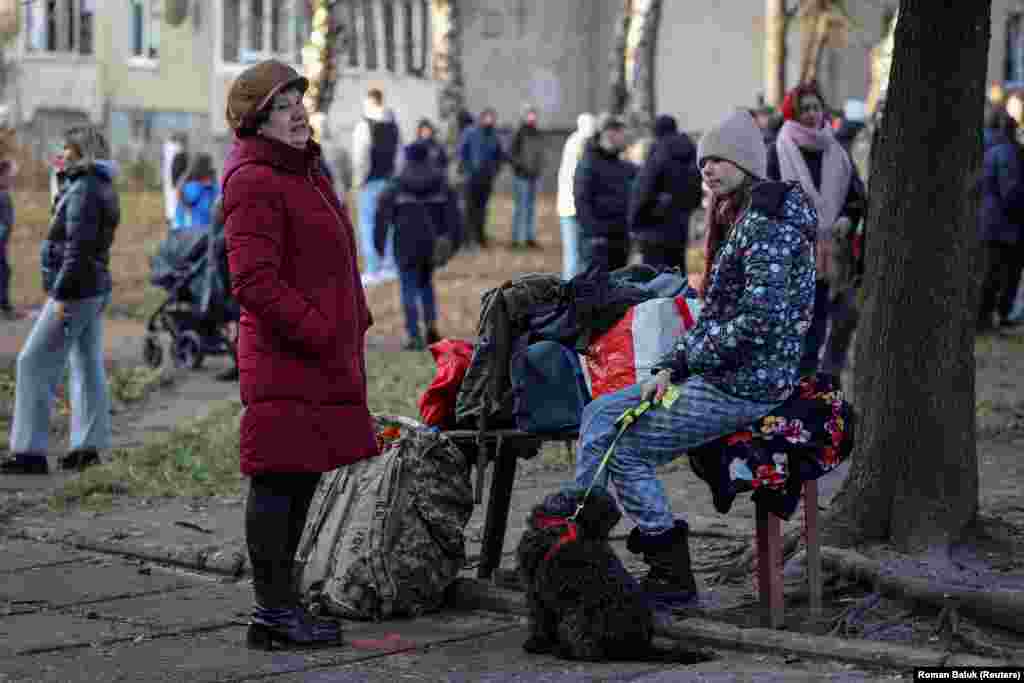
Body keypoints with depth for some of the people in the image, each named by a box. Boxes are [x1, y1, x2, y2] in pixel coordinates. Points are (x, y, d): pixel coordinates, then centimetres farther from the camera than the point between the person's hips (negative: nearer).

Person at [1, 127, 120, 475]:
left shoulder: (83, 191, -16)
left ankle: (30, 452, -6)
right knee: (88, 365, 11)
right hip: (95, 289, 10)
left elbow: (78, 248, -23)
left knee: (35, 363, -6)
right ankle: (88, 445, 15)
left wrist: (61, 295, -22)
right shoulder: (101, 188, 14)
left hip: (74, 290, -10)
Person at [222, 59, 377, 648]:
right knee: (279, 478, -5)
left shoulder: (305, 171, 19)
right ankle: (274, 609, 0)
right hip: (286, 361, -10)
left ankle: (278, 605, 21)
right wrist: (319, 334, -19)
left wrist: (354, 324, 18)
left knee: (303, 477, 13)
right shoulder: (255, 182, -12)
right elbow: (254, 281, -19)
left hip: (325, 355, 10)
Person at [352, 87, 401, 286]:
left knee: (368, 224, -1)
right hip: (390, 179, 6)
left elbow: (361, 156, -14)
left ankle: (372, 270, -5)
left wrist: (358, 179, -3)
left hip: (372, 181, -6)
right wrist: (395, 176, 15)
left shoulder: (364, 125, -12)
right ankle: (390, 266, 16)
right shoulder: (393, 125, 10)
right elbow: (399, 153, 12)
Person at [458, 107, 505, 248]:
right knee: (471, 206, -4)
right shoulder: (470, 133, -4)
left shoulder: (494, 136, 7)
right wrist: (468, 169, -9)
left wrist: (495, 169, 5)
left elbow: (500, 155, 18)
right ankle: (469, 236, -1)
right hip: (473, 177, -4)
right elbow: (461, 152, -3)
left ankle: (480, 235, 14)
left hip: (487, 178, 4)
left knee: (482, 207, 7)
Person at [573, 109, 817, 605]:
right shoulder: (737, 217, 15)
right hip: (721, 374, 10)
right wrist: (670, 369, 5)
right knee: (600, 415, 8)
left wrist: (692, 354, -14)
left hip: (747, 383, -10)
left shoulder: (766, 218, -17)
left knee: (626, 449, -8)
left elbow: (761, 318, -26)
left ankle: (673, 574, 1)